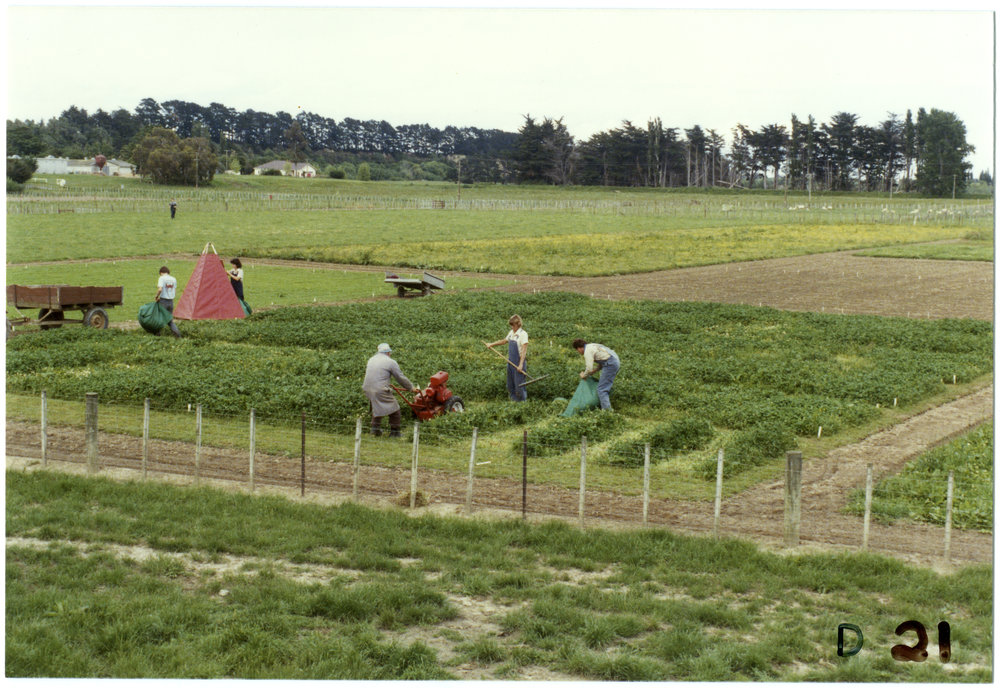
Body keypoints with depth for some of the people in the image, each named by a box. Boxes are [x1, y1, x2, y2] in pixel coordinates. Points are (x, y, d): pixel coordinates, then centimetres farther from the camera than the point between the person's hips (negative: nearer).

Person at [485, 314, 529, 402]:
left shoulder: (523, 334, -12)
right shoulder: (511, 333, 11)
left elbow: (524, 350, -18)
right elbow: (504, 340, 30)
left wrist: (521, 364, -25)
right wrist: (491, 344, 36)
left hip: (518, 362, -8)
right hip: (511, 362, 8)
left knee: (519, 385, -8)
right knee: (510, 386, 10)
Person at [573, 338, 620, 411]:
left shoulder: (587, 351, -8)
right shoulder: (592, 346, 22)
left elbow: (589, 369, -14)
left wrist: (584, 375, 5)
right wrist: (593, 372, 25)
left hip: (610, 364, -10)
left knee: (601, 389, -8)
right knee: (606, 388, 17)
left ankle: (606, 409, -14)